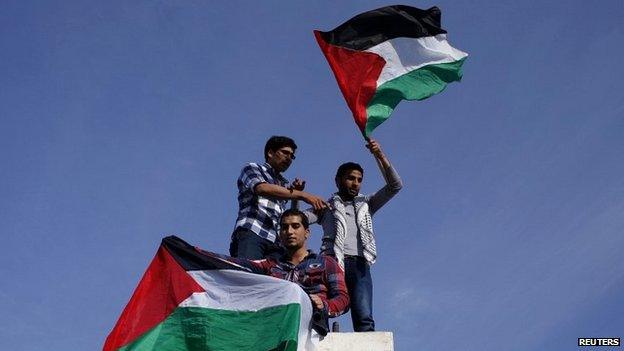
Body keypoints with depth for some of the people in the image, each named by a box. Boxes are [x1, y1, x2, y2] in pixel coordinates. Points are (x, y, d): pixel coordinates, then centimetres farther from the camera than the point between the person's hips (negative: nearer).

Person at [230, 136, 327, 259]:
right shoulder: (252, 168, 14)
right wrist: (302, 195, -18)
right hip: (251, 232, -5)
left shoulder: (284, 184, 31)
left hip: (274, 241, 6)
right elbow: (263, 188, -11)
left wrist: (295, 191, 9)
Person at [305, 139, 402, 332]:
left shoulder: (366, 205, 28)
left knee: (364, 320, -15)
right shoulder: (326, 206, 22)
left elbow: (395, 185, 19)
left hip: (359, 265, 2)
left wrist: (379, 155, 9)